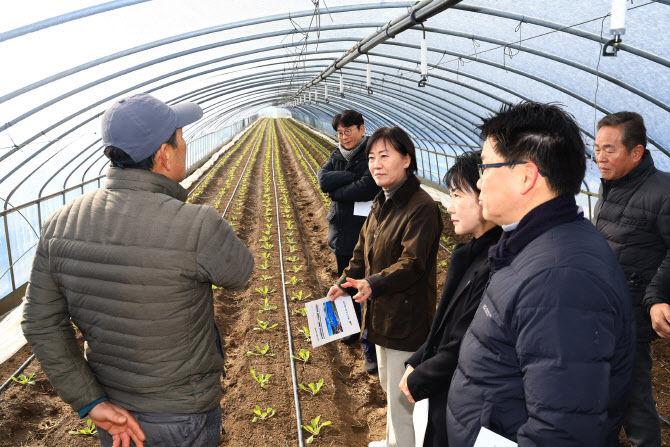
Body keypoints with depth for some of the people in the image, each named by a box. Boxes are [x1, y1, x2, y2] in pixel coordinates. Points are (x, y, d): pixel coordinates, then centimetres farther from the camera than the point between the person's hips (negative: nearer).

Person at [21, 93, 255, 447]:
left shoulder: (61, 223, -13)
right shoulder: (198, 227, -31)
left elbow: (41, 324, -7)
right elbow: (239, 273, -10)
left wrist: (90, 402, -3)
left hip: (113, 411, 5)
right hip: (182, 418, -4)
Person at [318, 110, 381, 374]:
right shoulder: (338, 154, 9)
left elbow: (368, 189, -25)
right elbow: (323, 180, -7)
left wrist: (336, 191, -11)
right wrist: (352, 177, -18)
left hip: (365, 235, -7)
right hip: (341, 233, 7)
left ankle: (369, 347, 8)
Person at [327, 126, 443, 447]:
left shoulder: (422, 207, -21)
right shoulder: (382, 202, 8)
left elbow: (412, 262, -27)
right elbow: (363, 249, 14)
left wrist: (373, 285, -39)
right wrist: (344, 283, 5)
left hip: (407, 317, -10)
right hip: (381, 312, 10)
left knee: (401, 396, 4)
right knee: (388, 386, 26)